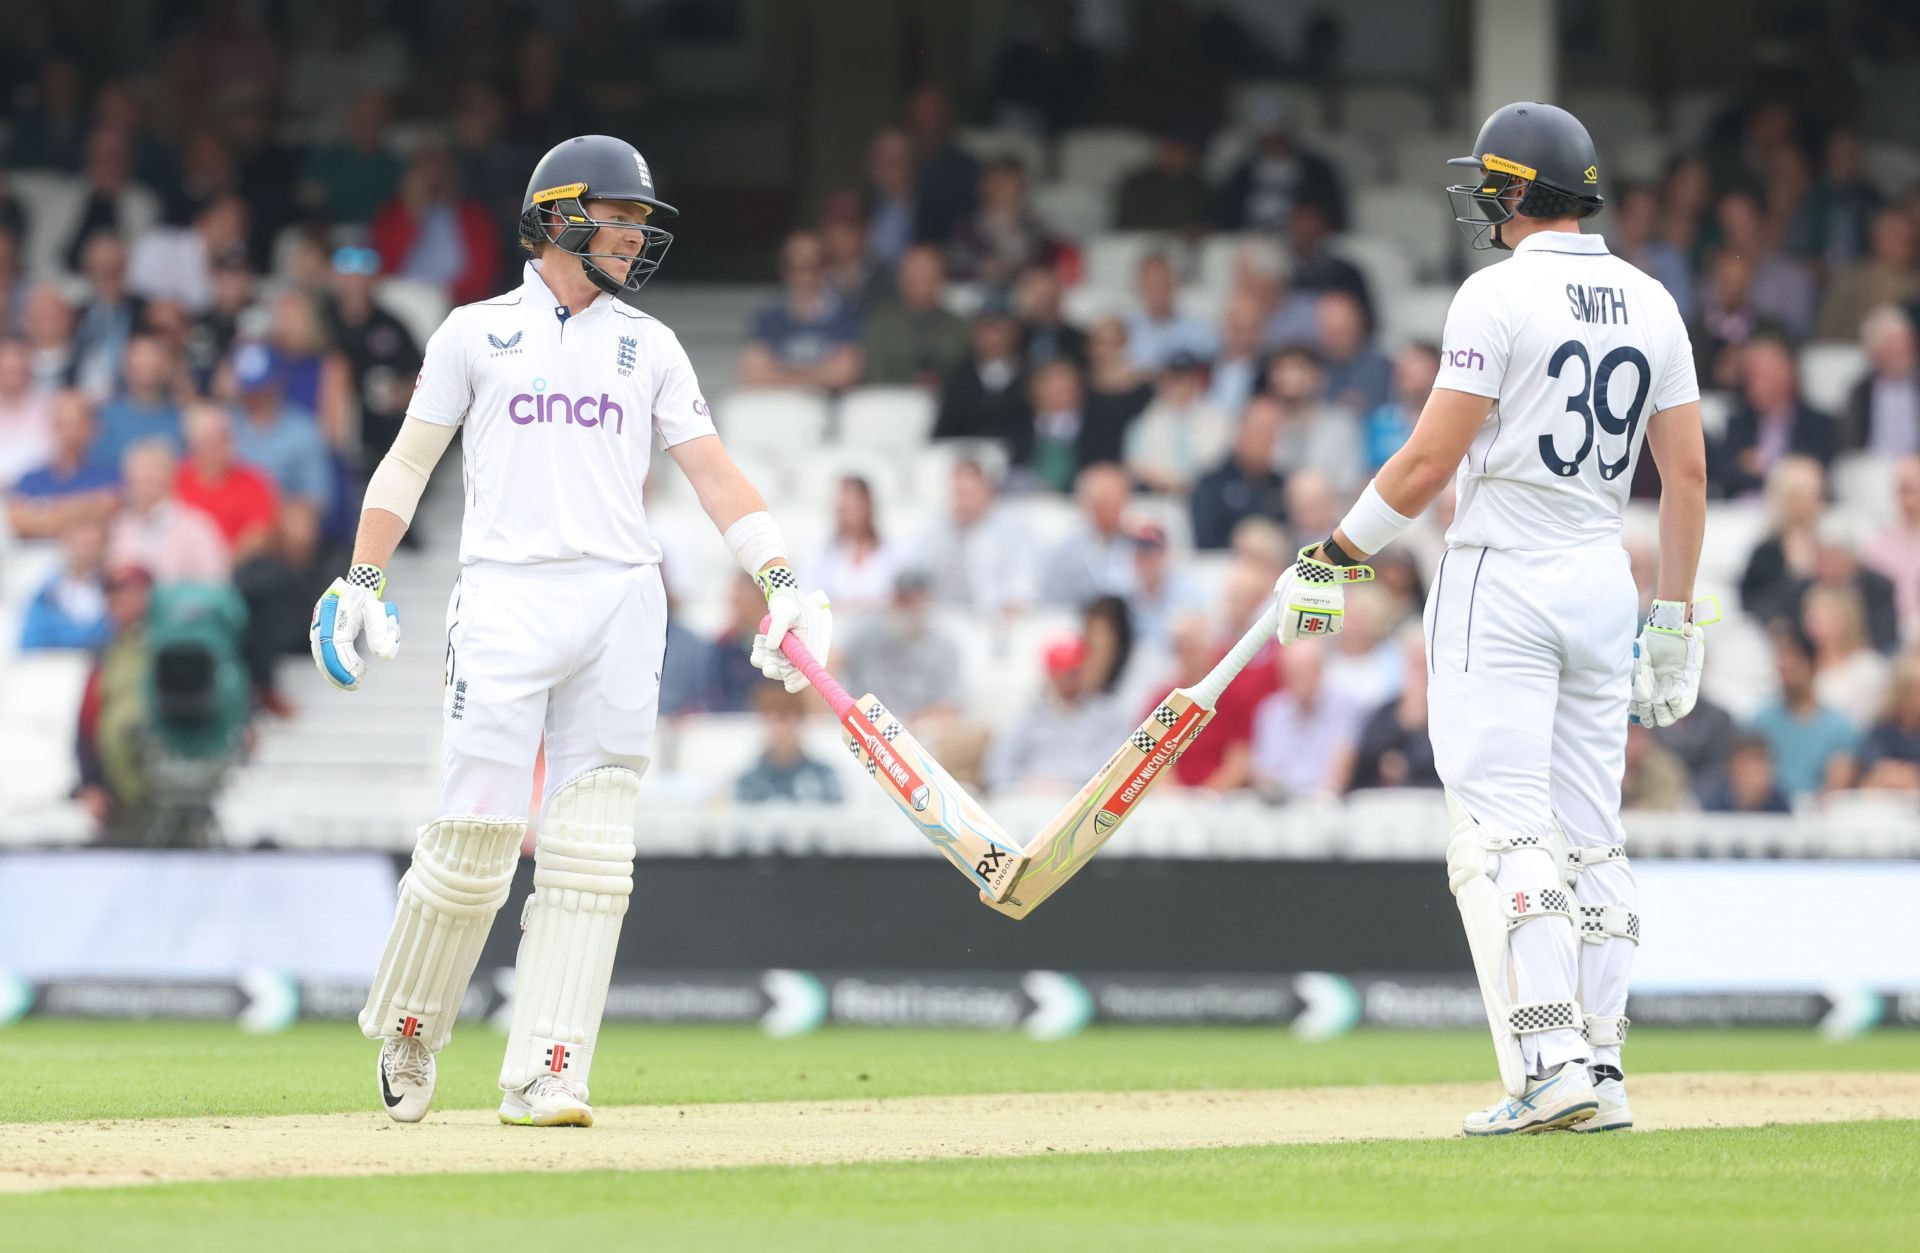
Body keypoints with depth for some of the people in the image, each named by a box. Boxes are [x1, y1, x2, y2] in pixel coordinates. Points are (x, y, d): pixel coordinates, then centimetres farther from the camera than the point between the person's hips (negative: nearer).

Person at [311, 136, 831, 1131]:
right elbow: (409, 461, 11)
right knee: (475, 838, -9)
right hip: (505, 597, -3)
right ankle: (407, 1036, 12)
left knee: (589, 851, -5)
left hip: (619, 601, 3)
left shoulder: (649, 346, 15)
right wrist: (361, 581, 1)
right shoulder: (477, 332, 9)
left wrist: (780, 584, -3)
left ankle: (544, 1077, -6)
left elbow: (712, 471, 10)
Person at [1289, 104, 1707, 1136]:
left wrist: (1334, 556, -3)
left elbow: (1432, 458, -13)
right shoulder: (1651, 303, 9)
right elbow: (1687, 471, 9)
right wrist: (1674, 623, 14)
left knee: (1501, 829, -10)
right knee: (1588, 836, 10)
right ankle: (1601, 1072, 8)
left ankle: (1549, 1067, -21)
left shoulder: (1500, 294, -11)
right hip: (1606, 582, 7)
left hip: (1501, 581, -7)